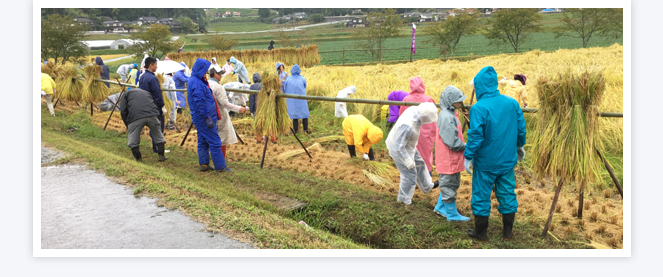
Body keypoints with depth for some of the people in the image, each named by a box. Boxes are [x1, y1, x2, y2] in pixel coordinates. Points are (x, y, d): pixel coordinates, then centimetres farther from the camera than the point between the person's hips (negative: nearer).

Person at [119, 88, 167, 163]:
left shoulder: (126, 94, 26)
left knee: (133, 141, 13)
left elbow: (123, 111, 14)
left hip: (135, 117, -3)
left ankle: (138, 159, 19)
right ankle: (161, 156, 27)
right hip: (152, 115, 3)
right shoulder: (148, 93, 36)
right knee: (158, 136, 22)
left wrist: (127, 126, 21)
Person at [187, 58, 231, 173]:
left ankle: (204, 164, 20)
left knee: (203, 141, 14)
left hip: (199, 118, 11)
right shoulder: (197, 83, -19)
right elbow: (199, 102, -24)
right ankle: (221, 167, -2)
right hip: (203, 117, -10)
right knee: (215, 142, -6)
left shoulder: (194, 80, 14)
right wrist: (207, 117, -24)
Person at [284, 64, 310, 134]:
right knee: (305, 114, 9)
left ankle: (295, 131, 7)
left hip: (292, 100, 0)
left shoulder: (288, 79, -6)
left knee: (294, 115, 7)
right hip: (301, 100, 0)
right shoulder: (302, 78, -5)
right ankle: (306, 129, 3)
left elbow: (285, 89, 4)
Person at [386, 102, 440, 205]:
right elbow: (399, 147, -34)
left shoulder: (415, 110, -16)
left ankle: (427, 186, 49)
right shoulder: (408, 126, -41)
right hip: (400, 150, -10)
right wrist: (408, 162, -24)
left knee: (419, 163, 26)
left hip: (408, 146, 10)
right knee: (409, 174, 2)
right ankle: (404, 200, 22)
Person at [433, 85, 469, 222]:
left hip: (452, 158, 10)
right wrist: (466, 147, -11)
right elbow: (452, 142, -24)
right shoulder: (447, 117, -24)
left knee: (447, 184, 22)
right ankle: (452, 214, 17)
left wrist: (463, 145, 6)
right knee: (449, 186, 4)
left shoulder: (449, 114, 9)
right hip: (449, 160, -10)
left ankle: (440, 207, 35)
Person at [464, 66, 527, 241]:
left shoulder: (478, 108, -19)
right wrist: (519, 146, 22)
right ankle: (507, 232, 26)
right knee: (507, 194, 16)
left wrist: (468, 157, -9)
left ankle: (480, 232, 21)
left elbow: (475, 136, -20)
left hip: (485, 162, -5)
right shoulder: (512, 103, -2)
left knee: (481, 196, 9)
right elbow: (521, 128, 6)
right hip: (507, 160, 5)